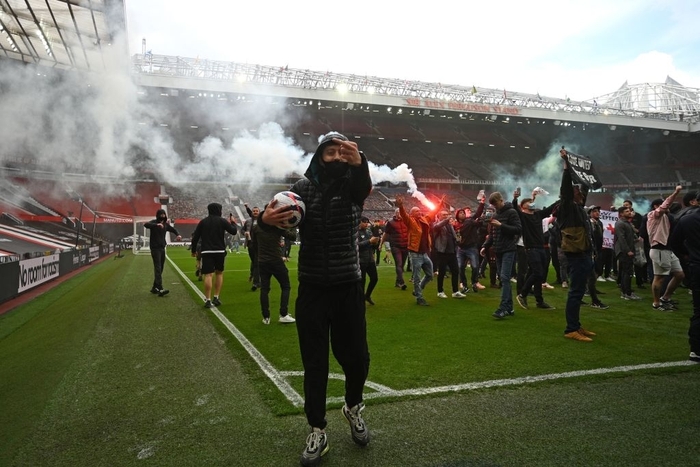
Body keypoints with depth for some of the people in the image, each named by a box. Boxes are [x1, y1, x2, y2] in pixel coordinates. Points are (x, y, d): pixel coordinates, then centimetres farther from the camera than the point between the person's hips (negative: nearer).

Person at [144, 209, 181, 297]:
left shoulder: (166, 224, 11)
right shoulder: (154, 222, -8)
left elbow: (173, 229, 26)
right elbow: (146, 224, -28)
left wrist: (178, 235, 4)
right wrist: (156, 225, -44)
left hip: (162, 248, 7)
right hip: (155, 248, -7)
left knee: (160, 269, 10)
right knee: (158, 268, -15)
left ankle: (154, 288, 20)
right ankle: (160, 289, -22)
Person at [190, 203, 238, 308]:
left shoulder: (203, 222, 5)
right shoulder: (222, 221, -1)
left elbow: (195, 238, 4)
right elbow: (234, 231, 1)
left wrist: (193, 250, 16)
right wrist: (232, 222, 20)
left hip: (207, 251, 0)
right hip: (220, 251, 0)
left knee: (208, 275, -3)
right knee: (219, 273, 16)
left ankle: (208, 300, -7)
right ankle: (216, 298, 14)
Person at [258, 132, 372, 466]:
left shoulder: (352, 185, -1)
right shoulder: (303, 187, 0)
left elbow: (365, 187, -25)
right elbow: (278, 220, -10)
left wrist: (359, 162, -48)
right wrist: (265, 219, -35)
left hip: (349, 286, 0)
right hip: (312, 288, 0)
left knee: (356, 356, 8)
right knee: (314, 361, 6)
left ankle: (353, 407, 39)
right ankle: (317, 432, 23)